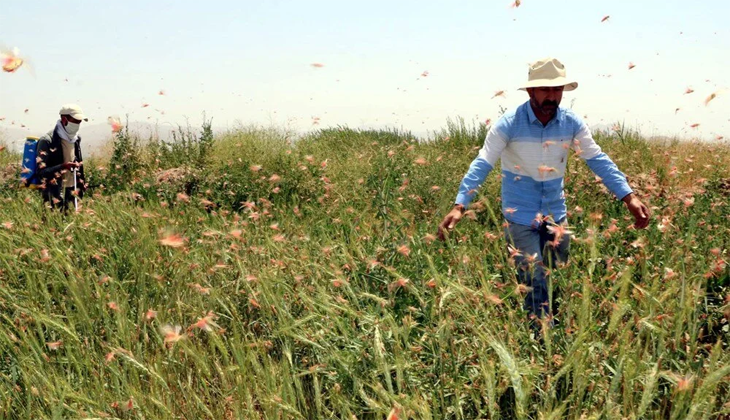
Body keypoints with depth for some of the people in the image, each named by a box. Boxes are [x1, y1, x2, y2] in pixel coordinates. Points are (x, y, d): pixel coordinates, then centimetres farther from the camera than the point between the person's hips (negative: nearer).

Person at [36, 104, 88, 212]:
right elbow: (41, 171, -15)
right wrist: (62, 167, -29)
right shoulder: (47, 141, -10)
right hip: (54, 195, -7)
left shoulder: (75, 140, 12)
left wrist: (81, 189, 16)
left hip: (72, 194, 7)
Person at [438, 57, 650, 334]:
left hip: (556, 215, 4)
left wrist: (629, 197, -11)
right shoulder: (509, 125, -16)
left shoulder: (572, 124, -5)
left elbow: (598, 161, -2)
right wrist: (459, 206, -32)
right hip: (520, 216, -4)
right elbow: (481, 165, -20)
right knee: (534, 285, -8)